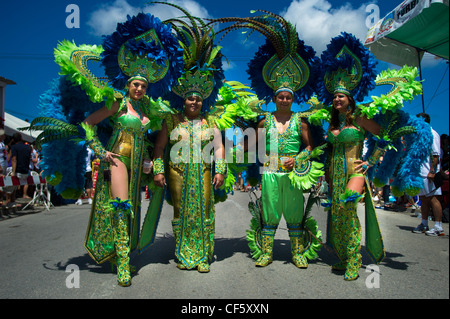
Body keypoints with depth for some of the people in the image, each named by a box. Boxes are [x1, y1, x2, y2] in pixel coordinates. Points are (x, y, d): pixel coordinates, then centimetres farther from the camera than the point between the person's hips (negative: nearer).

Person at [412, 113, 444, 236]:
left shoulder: (432, 134, -8)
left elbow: (435, 155, -15)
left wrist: (432, 171, -21)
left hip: (429, 172, -9)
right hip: (420, 173, 9)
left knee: (433, 198, -8)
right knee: (423, 198, 12)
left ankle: (438, 227, -3)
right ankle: (424, 225, 19)